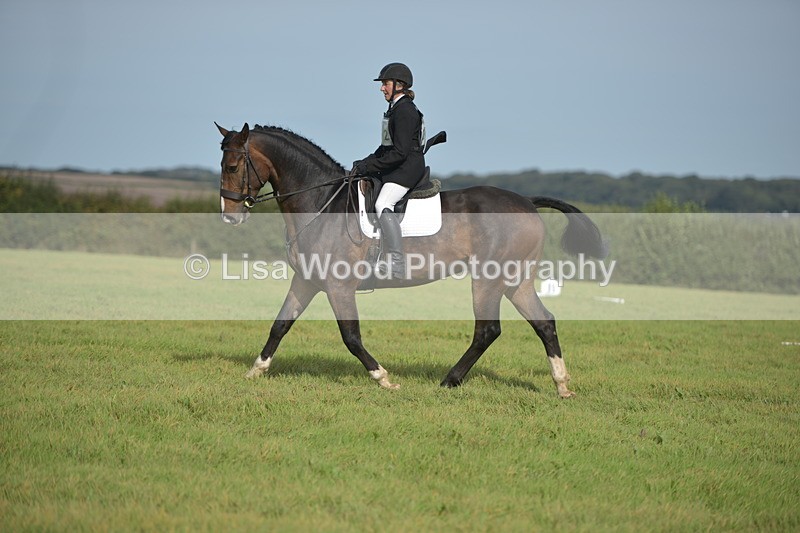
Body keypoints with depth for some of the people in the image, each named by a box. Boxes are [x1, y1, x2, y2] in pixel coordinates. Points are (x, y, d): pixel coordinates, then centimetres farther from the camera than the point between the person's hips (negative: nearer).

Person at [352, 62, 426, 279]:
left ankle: (397, 265, -32)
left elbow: (400, 152, -21)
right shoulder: (396, 108, 16)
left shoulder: (405, 111, -15)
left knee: (383, 205, -28)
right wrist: (365, 163, 9)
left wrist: (369, 166, -18)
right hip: (396, 167, 11)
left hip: (407, 167, -11)